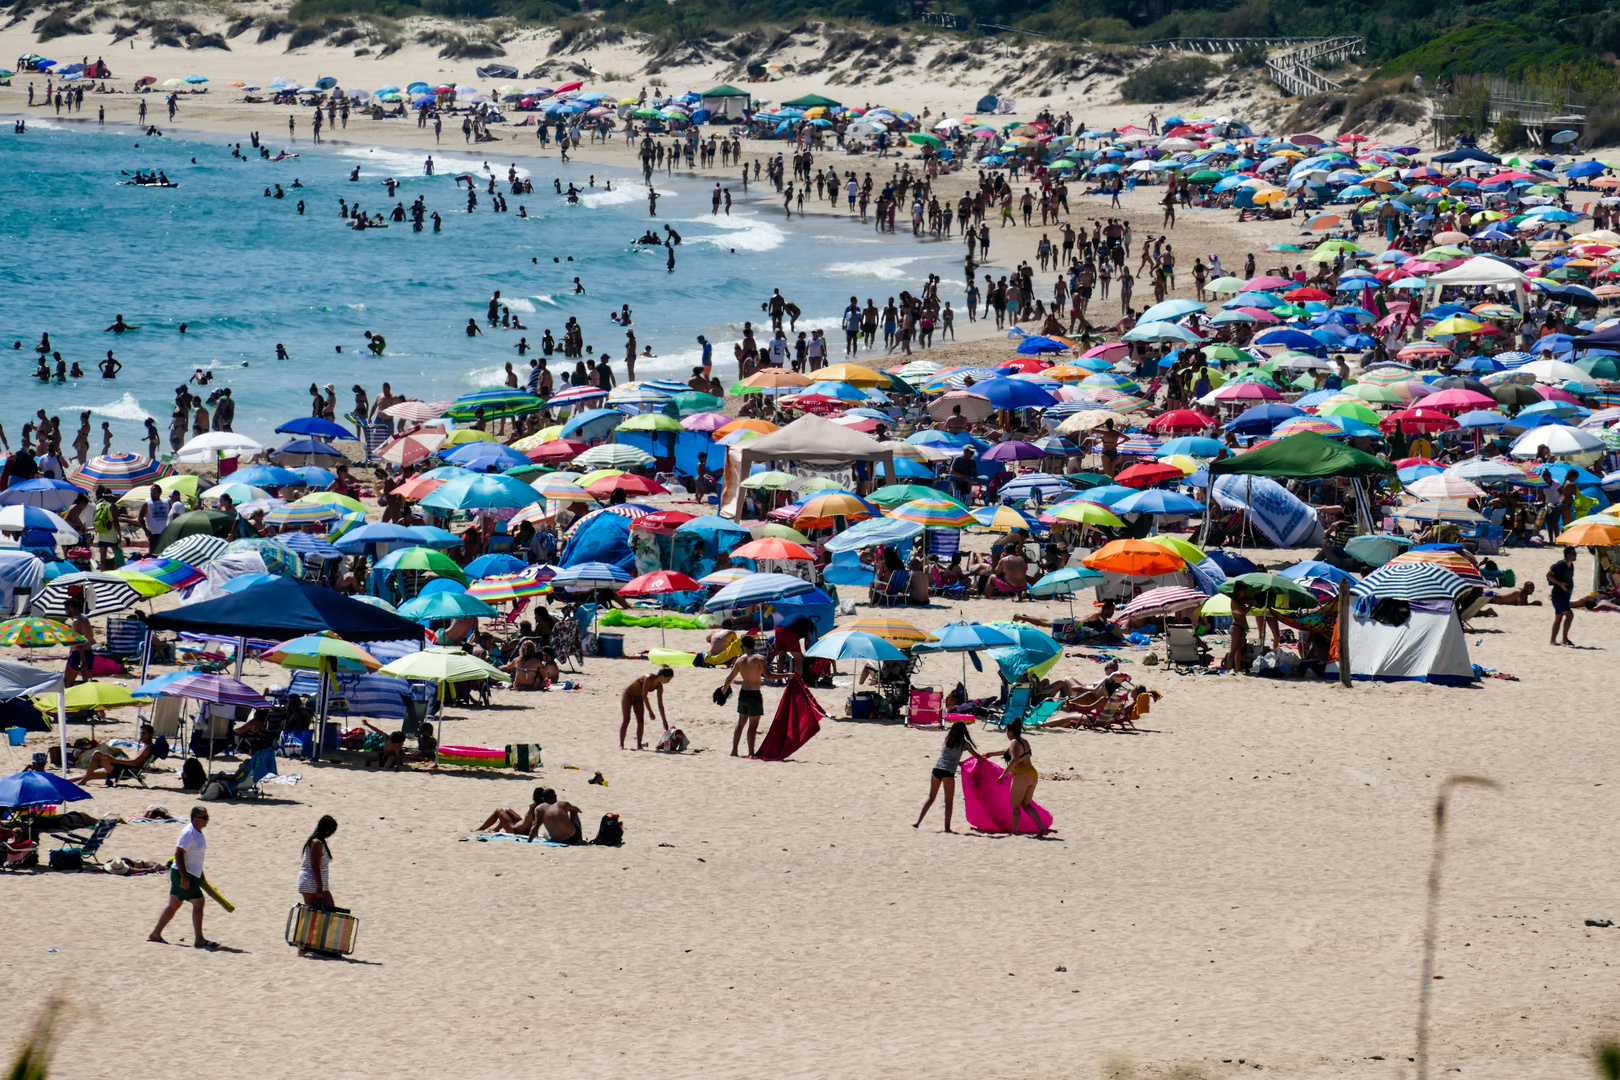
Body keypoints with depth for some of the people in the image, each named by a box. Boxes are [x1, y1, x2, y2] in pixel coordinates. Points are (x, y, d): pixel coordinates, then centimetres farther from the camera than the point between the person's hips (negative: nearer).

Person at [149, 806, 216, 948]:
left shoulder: (198, 833, 13)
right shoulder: (188, 833, -18)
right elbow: (178, 854, -23)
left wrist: (201, 876, 26)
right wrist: (184, 876, -26)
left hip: (191, 875, 10)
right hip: (183, 874, -10)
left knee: (174, 904, 14)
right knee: (198, 903, -10)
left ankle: (155, 934, 21)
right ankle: (199, 940, -8)